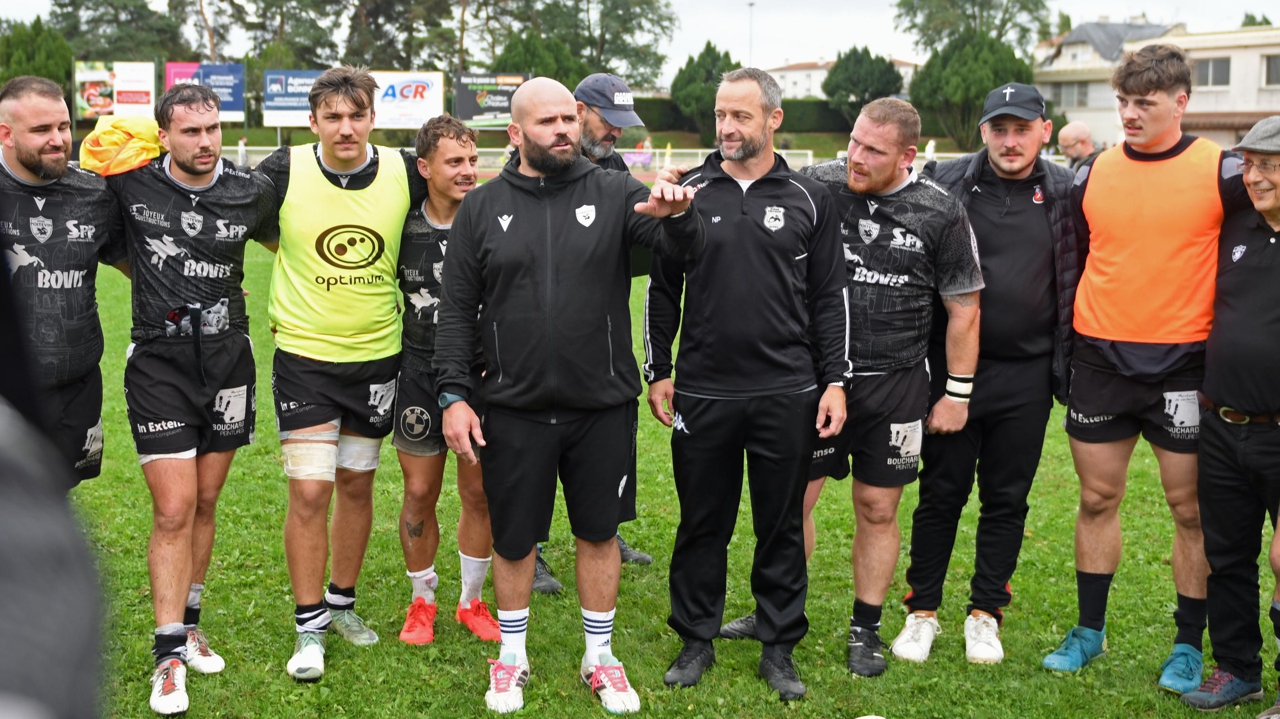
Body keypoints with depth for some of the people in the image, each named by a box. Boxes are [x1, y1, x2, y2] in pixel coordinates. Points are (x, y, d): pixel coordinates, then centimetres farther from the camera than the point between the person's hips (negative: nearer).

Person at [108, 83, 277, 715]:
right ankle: (169, 655, 1)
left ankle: (188, 623, 28)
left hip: (227, 358, 3)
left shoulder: (251, 192, -1)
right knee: (173, 510, -7)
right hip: (159, 361, -2)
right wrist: (149, 276, 2)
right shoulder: (130, 184, -6)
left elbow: (280, 240, 19)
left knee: (204, 504, 12)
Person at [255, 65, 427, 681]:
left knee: (357, 485, 13)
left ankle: (341, 602, 31)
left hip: (377, 356, 3)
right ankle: (309, 627, 8)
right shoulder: (286, 171, -10)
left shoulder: (405, 174, -6)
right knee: (310, 491, -6)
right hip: (304, 357, -2)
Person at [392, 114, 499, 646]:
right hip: (420, 376, 1)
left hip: (482, 376, -1)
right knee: (420, 493, 6)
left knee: (480, 494, 7)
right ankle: (422, 601, 24)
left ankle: (472, 600, 25)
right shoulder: (404, 227, 0)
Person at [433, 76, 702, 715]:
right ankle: (512, 656, 32)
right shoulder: (482, 208, 2)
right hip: (515, 410, 0)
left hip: (604, 408, 0)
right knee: (512, 538, 11)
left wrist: (676, 214, -34)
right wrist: (454, 395, -4)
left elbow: (685, 248, -11)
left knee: (599, 533, 12)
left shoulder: (613, 194, 0)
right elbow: (457, 310, 3)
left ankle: (600, 656, 30)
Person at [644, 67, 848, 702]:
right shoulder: (690, 193, 4)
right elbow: (662, 290, 9)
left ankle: (779, 648, 22)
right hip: (701, 393, 1)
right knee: (702, 523, 9)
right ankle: (696, 641, 25)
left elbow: (829, 297, 5)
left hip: (786, 395, 0)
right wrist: (657, 374, 5)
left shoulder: (808, 199, 4)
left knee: (782, 526, 8)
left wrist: (834, 381, 0)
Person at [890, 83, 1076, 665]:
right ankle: (922, 612, 19)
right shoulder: (945, 184, -2)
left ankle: (985, 615, 23)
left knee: (1007, 498, 9)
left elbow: (1079, 280, 7)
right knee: (941, 492, 6)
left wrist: (1069, 366, 3)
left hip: (1026, 375, 1)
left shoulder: (1065, 194, 2)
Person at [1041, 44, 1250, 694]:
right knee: (1097, 499, 11)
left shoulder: (1221, 172, -5)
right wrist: (1065, 345, 13)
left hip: (1183, 365, -3)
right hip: (1100, 361, 3)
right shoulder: (1093, 175, 5)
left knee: (1191, 507, 4)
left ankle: (1188, 646, 18)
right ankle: (1089, 631, 25)